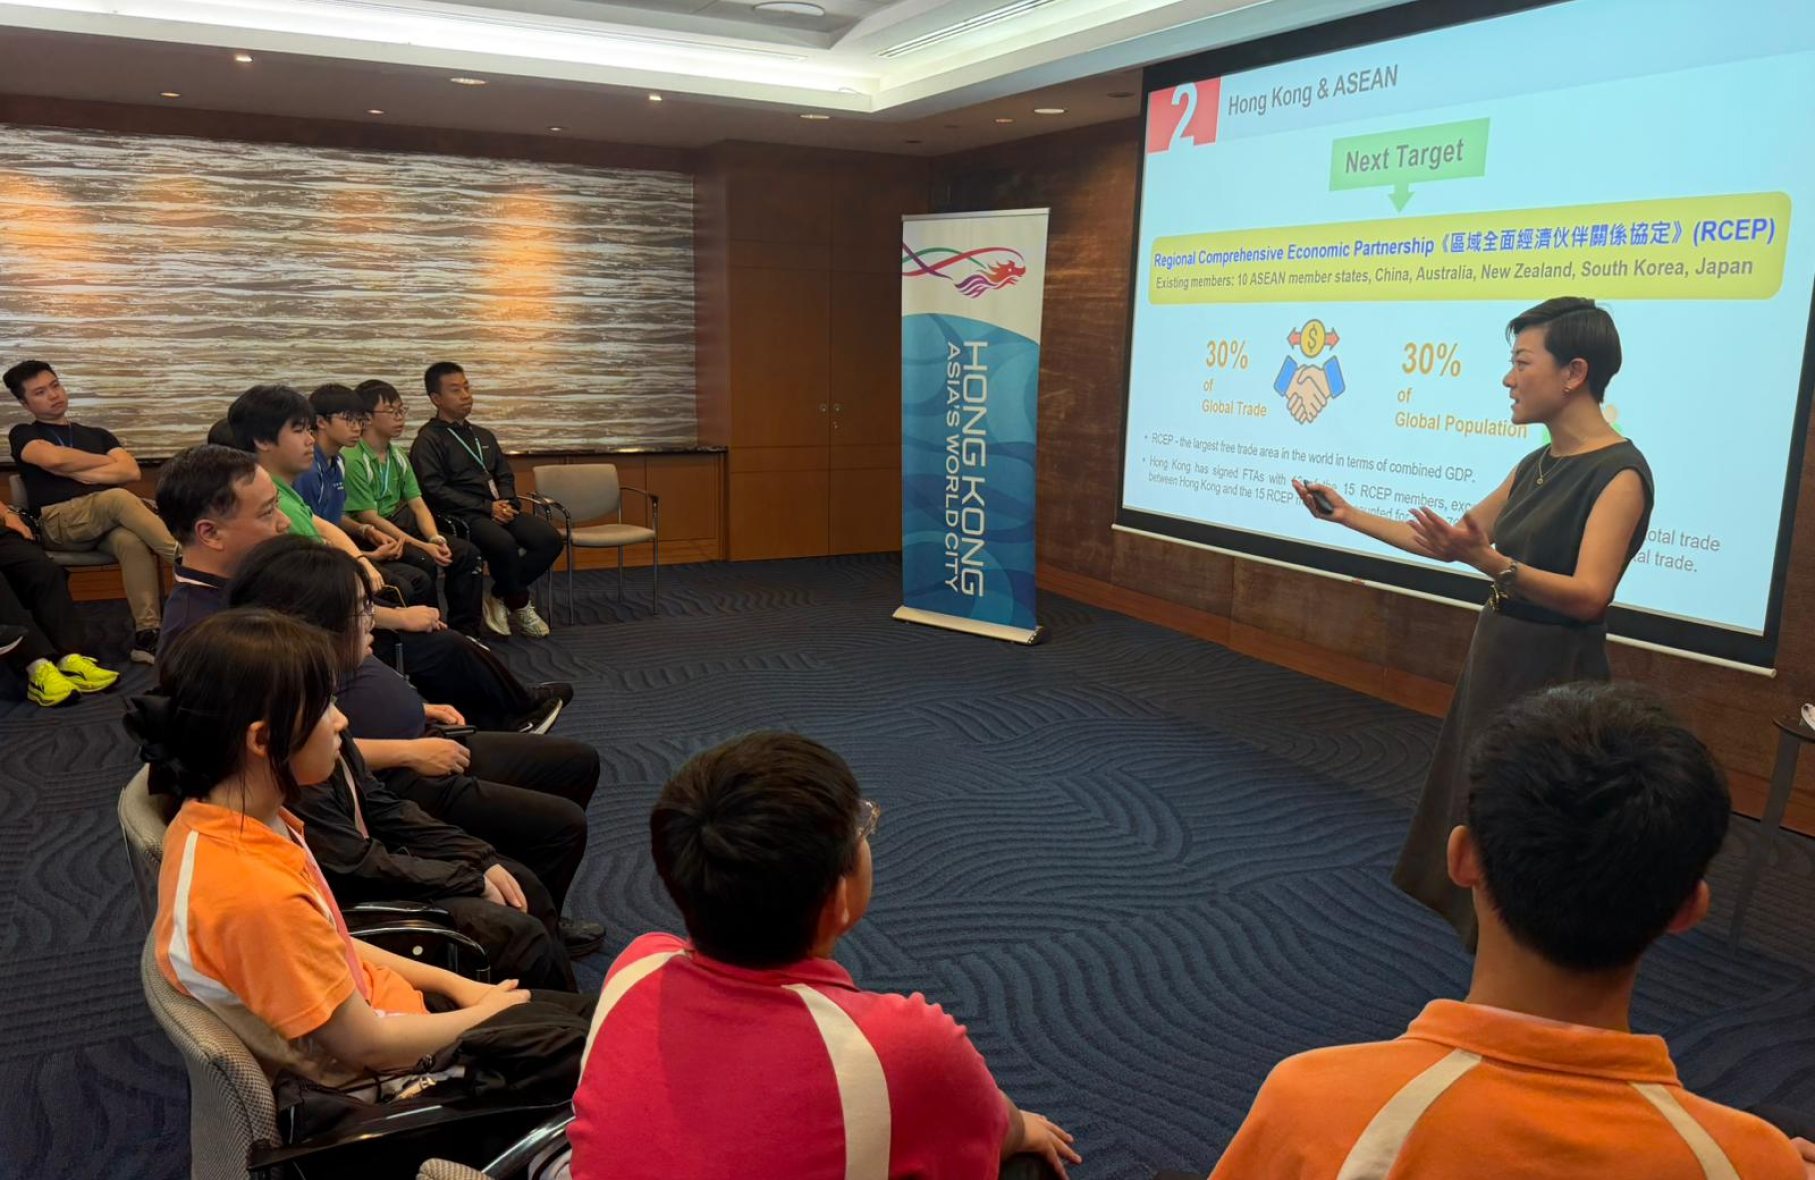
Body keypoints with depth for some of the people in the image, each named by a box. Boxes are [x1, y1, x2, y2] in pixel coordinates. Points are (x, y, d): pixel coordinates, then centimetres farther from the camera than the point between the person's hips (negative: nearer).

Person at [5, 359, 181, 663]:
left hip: (107, 522, 3)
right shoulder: (23, 435, 20)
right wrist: (109, 461, 9)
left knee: (134, 542, -36)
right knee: (118, 499, -36)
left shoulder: (97, 434, 30)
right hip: (57, 522, -2)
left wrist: (77, 473, 2)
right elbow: (53, 458, -4)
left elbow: (131, 471, 11)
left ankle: (147, 633, -46)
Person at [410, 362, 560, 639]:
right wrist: (487, 507, -15)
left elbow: (505, 475, 21)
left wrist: (505, 502, -3)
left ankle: (500, 598, -4)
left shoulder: (483, 436, 23)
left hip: (497, 509, 7)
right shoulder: (428, 439, 0)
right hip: (461, 515, -7)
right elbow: (434, 490, -10)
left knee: (549, 538, -17)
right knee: (504, 543, -36)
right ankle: (519, 606, -10)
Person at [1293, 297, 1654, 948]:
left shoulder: (1619, 473, -17)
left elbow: (1588, 596, -27)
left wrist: (1486, 561, -41)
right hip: (1494, 658, 8)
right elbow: (1453, 541, 15)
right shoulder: (1536, 466, 7)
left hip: (1551, 677, -8)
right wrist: (1349, 515, 14)